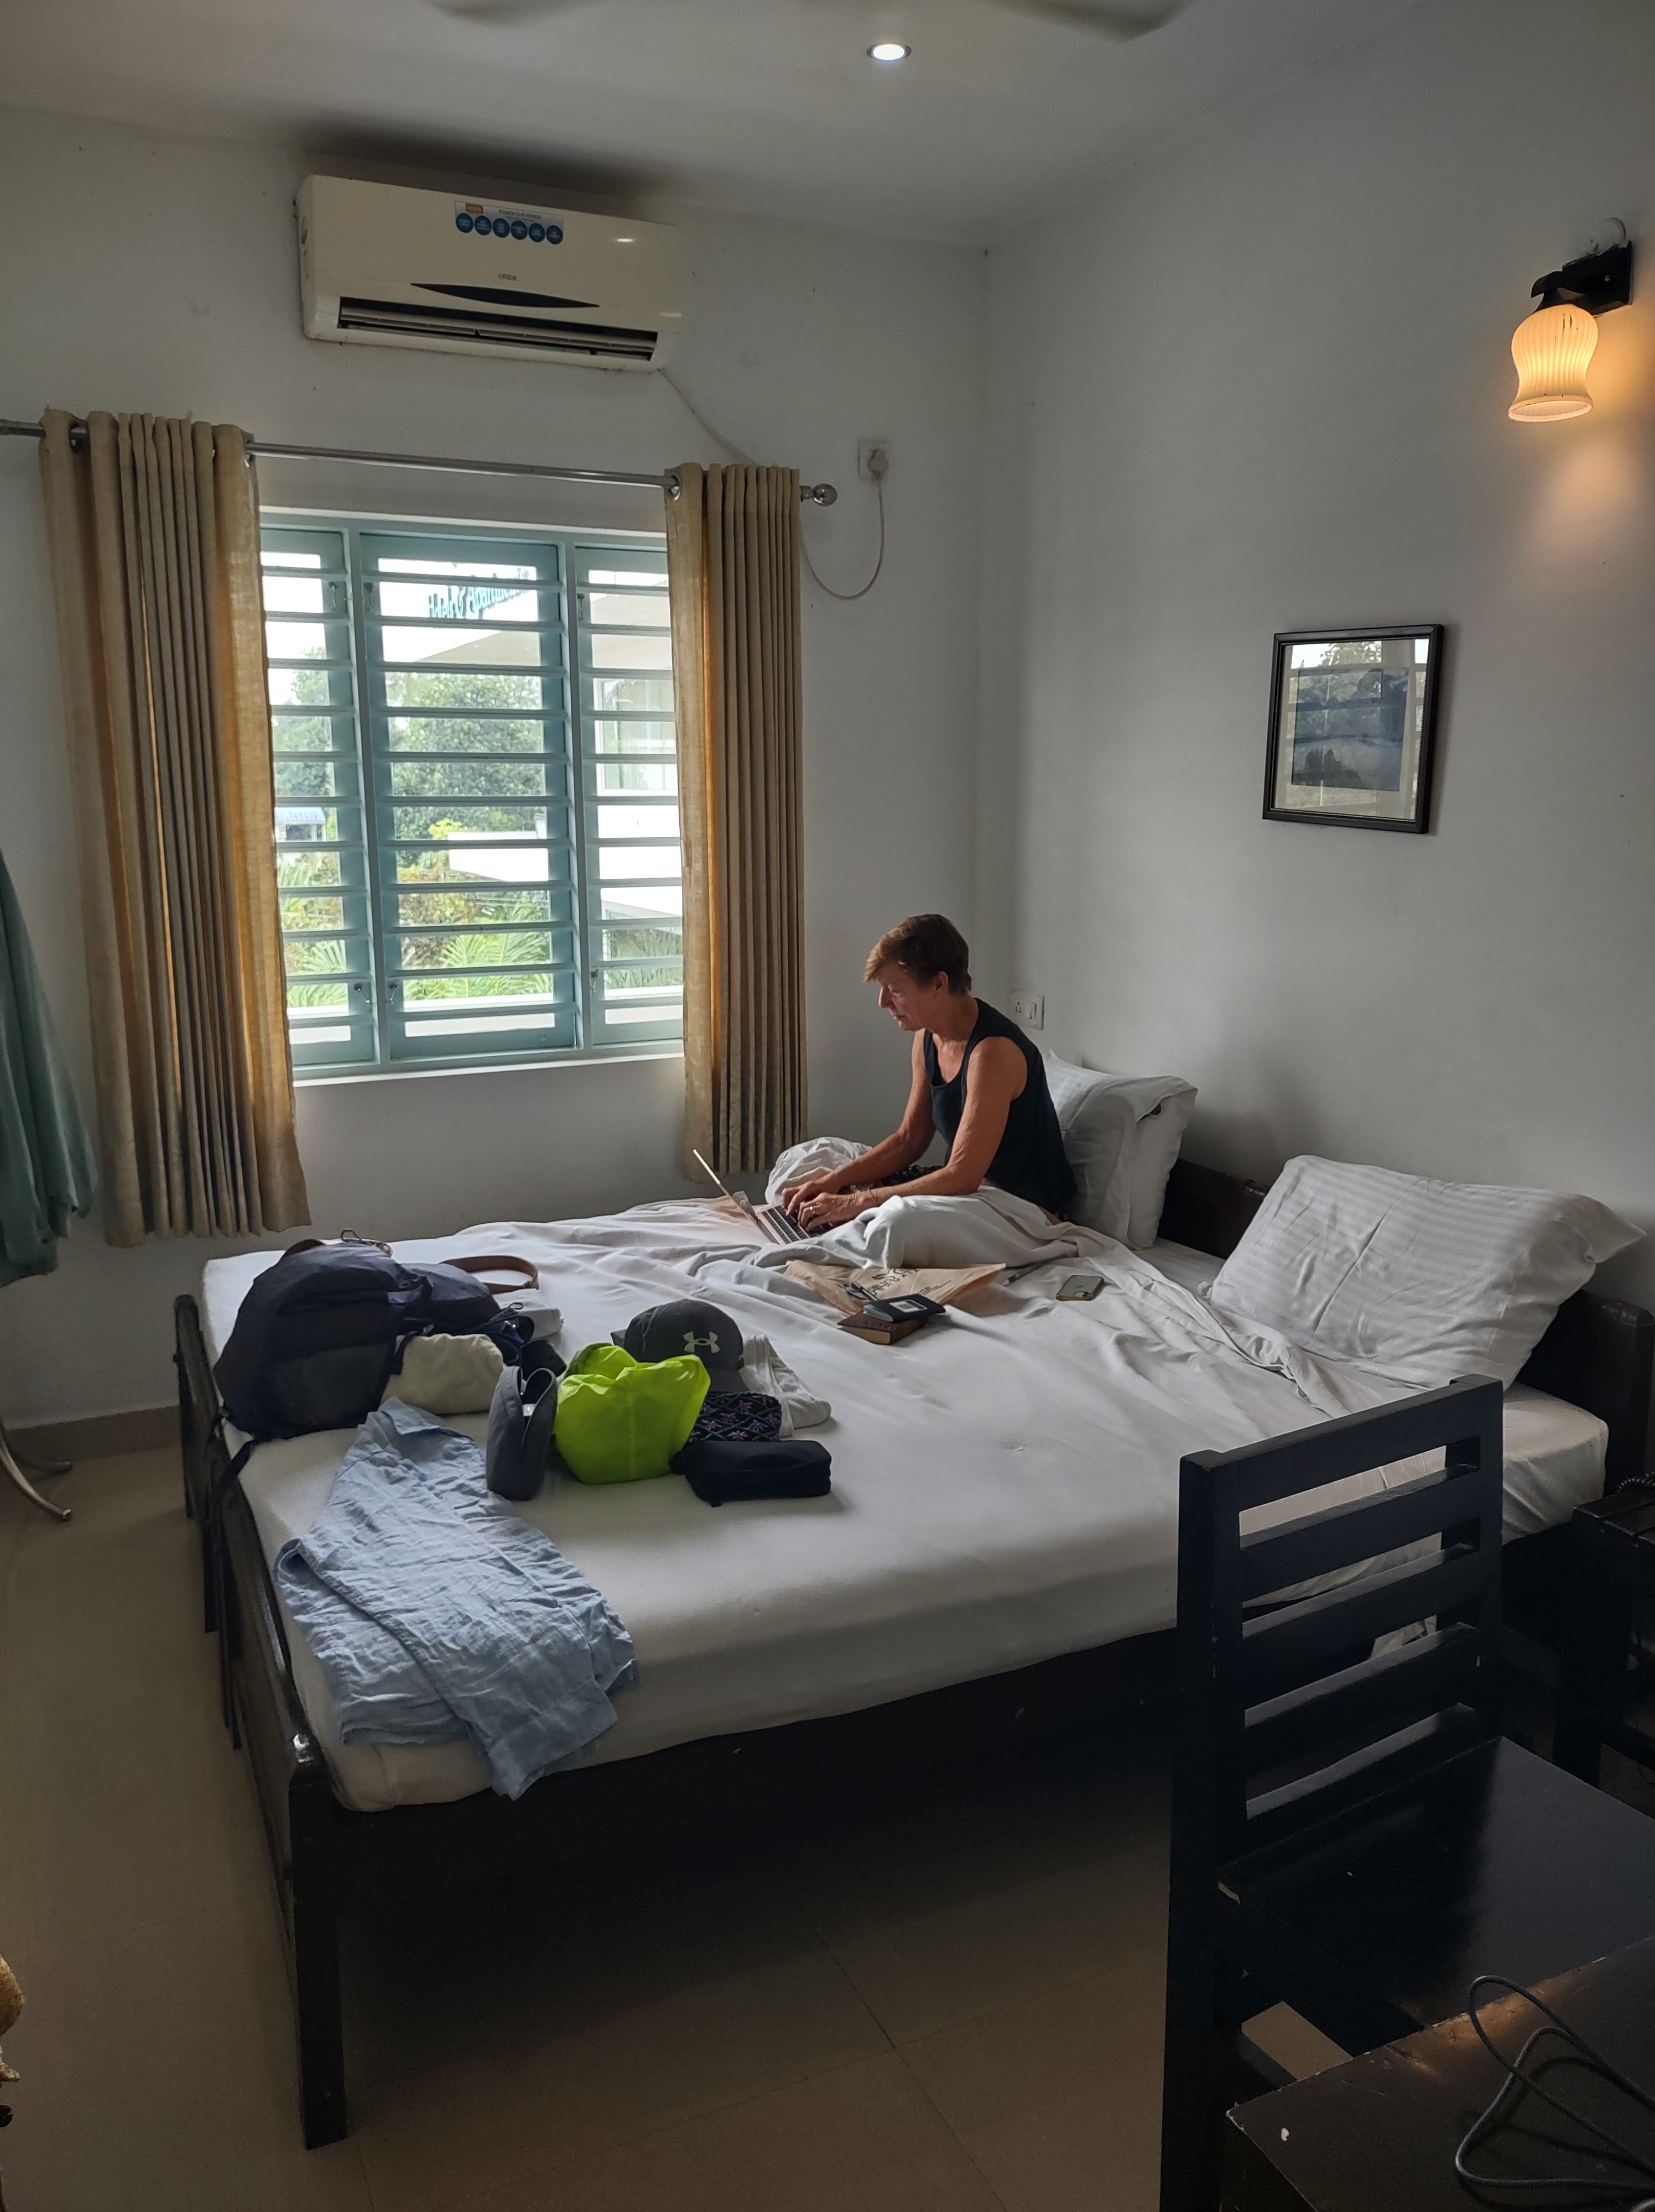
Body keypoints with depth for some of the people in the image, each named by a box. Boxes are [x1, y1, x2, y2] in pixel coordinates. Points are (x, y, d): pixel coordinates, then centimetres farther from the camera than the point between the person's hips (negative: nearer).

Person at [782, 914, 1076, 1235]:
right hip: (973, 1184, 9)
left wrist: (858, 1202, -27)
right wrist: (835, 1181, -5)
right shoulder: (928, 1037, 1)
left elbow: (961, 1178, -30)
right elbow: (909, 1140, 9)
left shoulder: (992, 1052, -28)